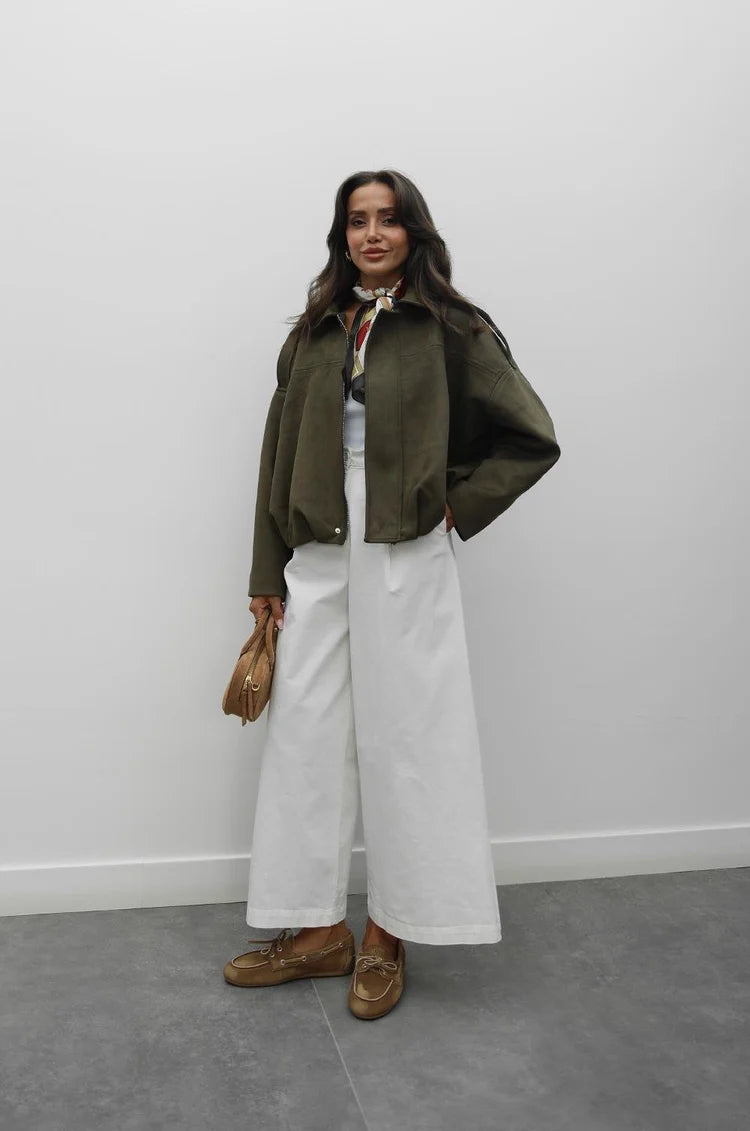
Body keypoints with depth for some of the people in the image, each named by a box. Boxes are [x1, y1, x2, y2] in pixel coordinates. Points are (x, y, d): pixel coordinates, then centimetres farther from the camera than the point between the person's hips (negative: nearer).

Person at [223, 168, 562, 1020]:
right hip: (316, 559, 4)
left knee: (402, 739, 3)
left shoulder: (451, 331, 0)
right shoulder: (313, 332, 11)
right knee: (307, 735, 6)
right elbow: (279, 454, 10)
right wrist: (267, 574, 6)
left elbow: (532, 440, 1)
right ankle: (319, 930, 22)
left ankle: (389, 934, 20)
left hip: (405, 561, -4)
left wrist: (455, 507, -4)